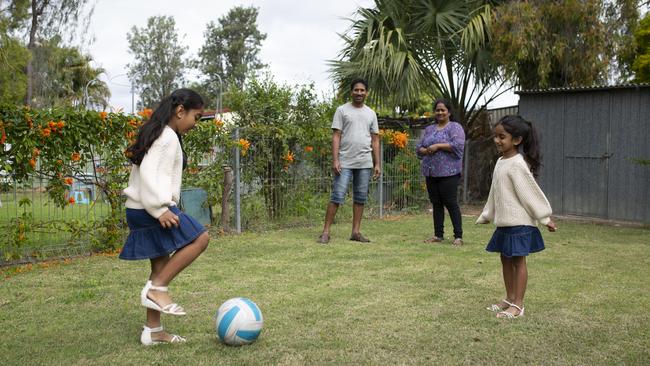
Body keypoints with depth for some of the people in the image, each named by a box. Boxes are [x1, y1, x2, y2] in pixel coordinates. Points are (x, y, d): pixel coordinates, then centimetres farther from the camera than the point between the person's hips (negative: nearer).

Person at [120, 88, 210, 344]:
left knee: (161, 266, 10)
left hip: (142, 210, 10)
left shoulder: (156, 134, 20)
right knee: (200, 238, -11)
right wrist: (160, 208, -27)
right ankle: (156, 289, -12)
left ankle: (153, 331, 13)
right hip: (150, 210, -10)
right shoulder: (168, 135, -11)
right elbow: (148, 172, -22)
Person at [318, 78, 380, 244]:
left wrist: (377, 163, 5)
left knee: (360, 198, 8)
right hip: (345, 162, -4)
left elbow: (375, 140, 12)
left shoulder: (371, 114, 12)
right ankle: (325, 232, -4)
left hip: (365, 163, 4)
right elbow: (336, 136, -5)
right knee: (337, 196, -8)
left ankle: (356, 232, 16)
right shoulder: (342, 110, 0)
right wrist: (335, 160, -13)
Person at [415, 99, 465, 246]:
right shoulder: (429, 129, 19)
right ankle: (438, 235, 16)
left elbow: (458, 145, -15)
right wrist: (426, 151, -6)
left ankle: (458, 236, -1)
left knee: (451, 203, -6)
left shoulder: (455, 127, 0)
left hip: (448, 172, -6)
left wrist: (438, 146, -15)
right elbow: (418, 148, 16)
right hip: (431, 173, 6)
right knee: (436, 204, 9)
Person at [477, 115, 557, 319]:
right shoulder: (501, 162, 10)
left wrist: (545, 218, -12)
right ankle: (509, 299, 26)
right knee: (506, 259, 14)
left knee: (518, 260, -1)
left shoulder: (517, 164, -18)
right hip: (504, 222, 9)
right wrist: (486, 216, 27)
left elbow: (531, 193, -15)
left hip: (519, 222, -9)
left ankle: (518, 305, 7)